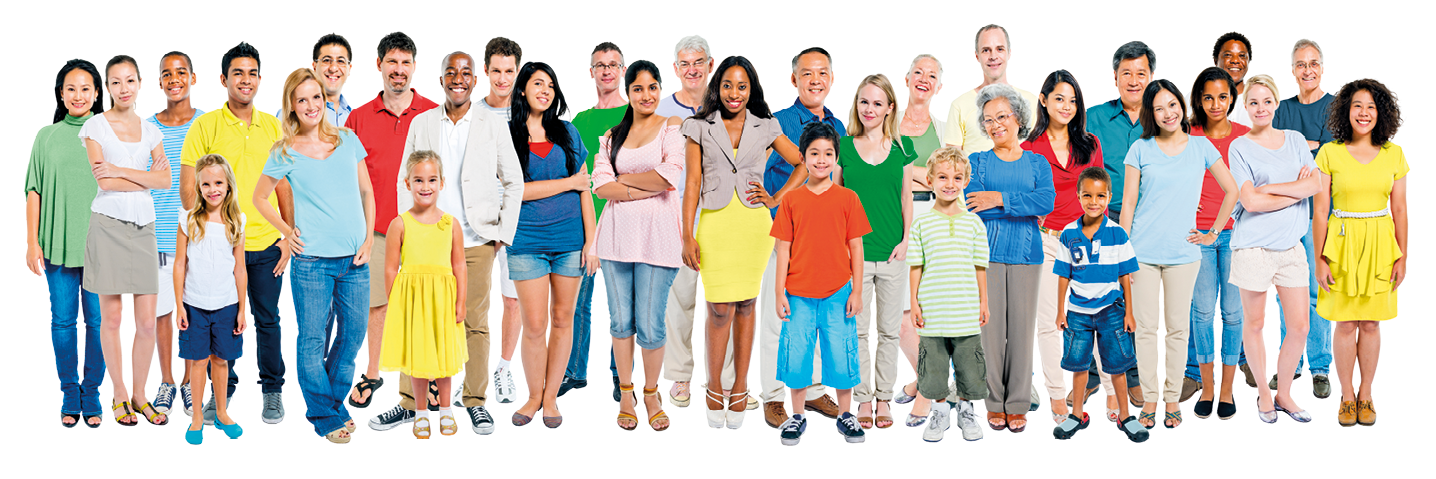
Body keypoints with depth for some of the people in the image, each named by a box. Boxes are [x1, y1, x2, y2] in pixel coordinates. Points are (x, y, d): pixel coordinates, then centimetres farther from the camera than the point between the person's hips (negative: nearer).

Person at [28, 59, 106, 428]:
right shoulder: (47, 137, 7)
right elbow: (34, 191, 6)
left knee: (97, 320, 1)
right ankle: (69, 394, 15)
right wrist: (32, 242, 1)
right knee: (63, 319, 4)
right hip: (57, 244, 1)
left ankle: (91, 394, 12)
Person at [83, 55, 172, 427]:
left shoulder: (150, 131, 12)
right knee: (111, 319, 3)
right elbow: (103, 181, -11)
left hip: (143, 227, 3)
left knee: (147, 322, 0)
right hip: (108, 225, -3)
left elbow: (166, 180, -2)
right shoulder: (96, 127, 1)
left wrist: (120, 171, -11)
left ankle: (139, 395, 14)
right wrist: (146, 178, -6)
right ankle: (119, 395, 16)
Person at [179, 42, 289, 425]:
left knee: (268, 319, 9)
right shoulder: (205, 125, -3)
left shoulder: (272, 126, 7)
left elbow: (283, 184, 10)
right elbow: (187, 188, -3)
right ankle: (222, 390, 23)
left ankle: (272, 389, 23)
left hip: (267, 245, 2)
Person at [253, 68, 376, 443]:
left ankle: (334, 402, 27)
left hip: (354, 258, 3)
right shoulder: (285, 152, 1)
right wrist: (286, 230, 2)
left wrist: (369, 238, 4)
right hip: (312, 259, -2)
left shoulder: (348, 140, 8)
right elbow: (259, 197, 13)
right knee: (312, 339, 2)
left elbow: (366, 191, 12)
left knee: (353, 334, 8)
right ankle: (324, 415, 17)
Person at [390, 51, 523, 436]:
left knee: (475, 323, 3)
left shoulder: (494, 126, 3)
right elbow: (405, 182, 11)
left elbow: (514, 183, 6)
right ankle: (412, 400, 9)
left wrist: (503, 232, 0)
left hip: (476, 242, -1)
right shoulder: (421, 124, 8)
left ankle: (475, 400, 14)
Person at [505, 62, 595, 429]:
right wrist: (568, 182, -6)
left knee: (562, 319, 6)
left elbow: (585, 190, 8)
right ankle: (534, 395, 17)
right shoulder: (506, 134, 1)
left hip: (570, 239, 2)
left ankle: (551, 397, 17)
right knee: (534, 326, -1)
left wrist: (590, 241, 1)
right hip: (527, 242, -2)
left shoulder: (567, 132, 8)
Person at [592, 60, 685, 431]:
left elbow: (670, 175, -12)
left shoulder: (673, 126, 3)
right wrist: (646, 189, -11)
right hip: (617, 232, 3)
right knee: (621, 320, 6)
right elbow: (600, 185, 0)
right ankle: (625, 394, 21)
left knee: (650, 325, -3)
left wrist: (623, 178, -2)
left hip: (657, 235, -3)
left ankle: (651, 394, 17)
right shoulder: (612, 136, 13)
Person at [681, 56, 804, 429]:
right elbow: (692, 184, 2)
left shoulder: (765, 128, 8)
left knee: (745, 306, 5)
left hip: (754, 225, 1)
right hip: (715, 223, -1)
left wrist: (777, 198, 3)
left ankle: (740, 388, 15)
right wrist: (687, 236, -4)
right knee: (720, 309, -6)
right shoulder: (700, 128, 5)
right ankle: (714, 388, 10)